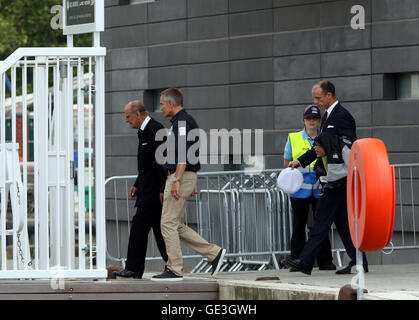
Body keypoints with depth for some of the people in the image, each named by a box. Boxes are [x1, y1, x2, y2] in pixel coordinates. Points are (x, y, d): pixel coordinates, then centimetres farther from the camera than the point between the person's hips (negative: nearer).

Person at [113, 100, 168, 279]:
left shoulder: (156, 130, -15)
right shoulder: (143, 131, 17)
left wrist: (162, 190, -21)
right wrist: (137, 184, 18)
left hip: (155, 188, -10)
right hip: (148, 187, 10)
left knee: (140, 225, -11)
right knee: (158, 227, 10)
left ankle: (134, 269, -11)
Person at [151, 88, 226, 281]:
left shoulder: (182, 122, -13)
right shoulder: (181, 122, 20)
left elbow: (183, 153, -22)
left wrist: (176, 180, -26)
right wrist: (190, 185, 26)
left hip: (181, 177, -10)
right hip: (183, 178, 10)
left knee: (168, 223, -7)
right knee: (175, 225, 11)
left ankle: (174, 270, -5)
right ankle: (214, 253, 9)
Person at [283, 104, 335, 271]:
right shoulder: (293, 138, 9)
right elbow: (286, 163, 13)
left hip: (320, 188, 1)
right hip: (300, 188, -1)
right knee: (299, 225, 0)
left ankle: (325, 261, 6)